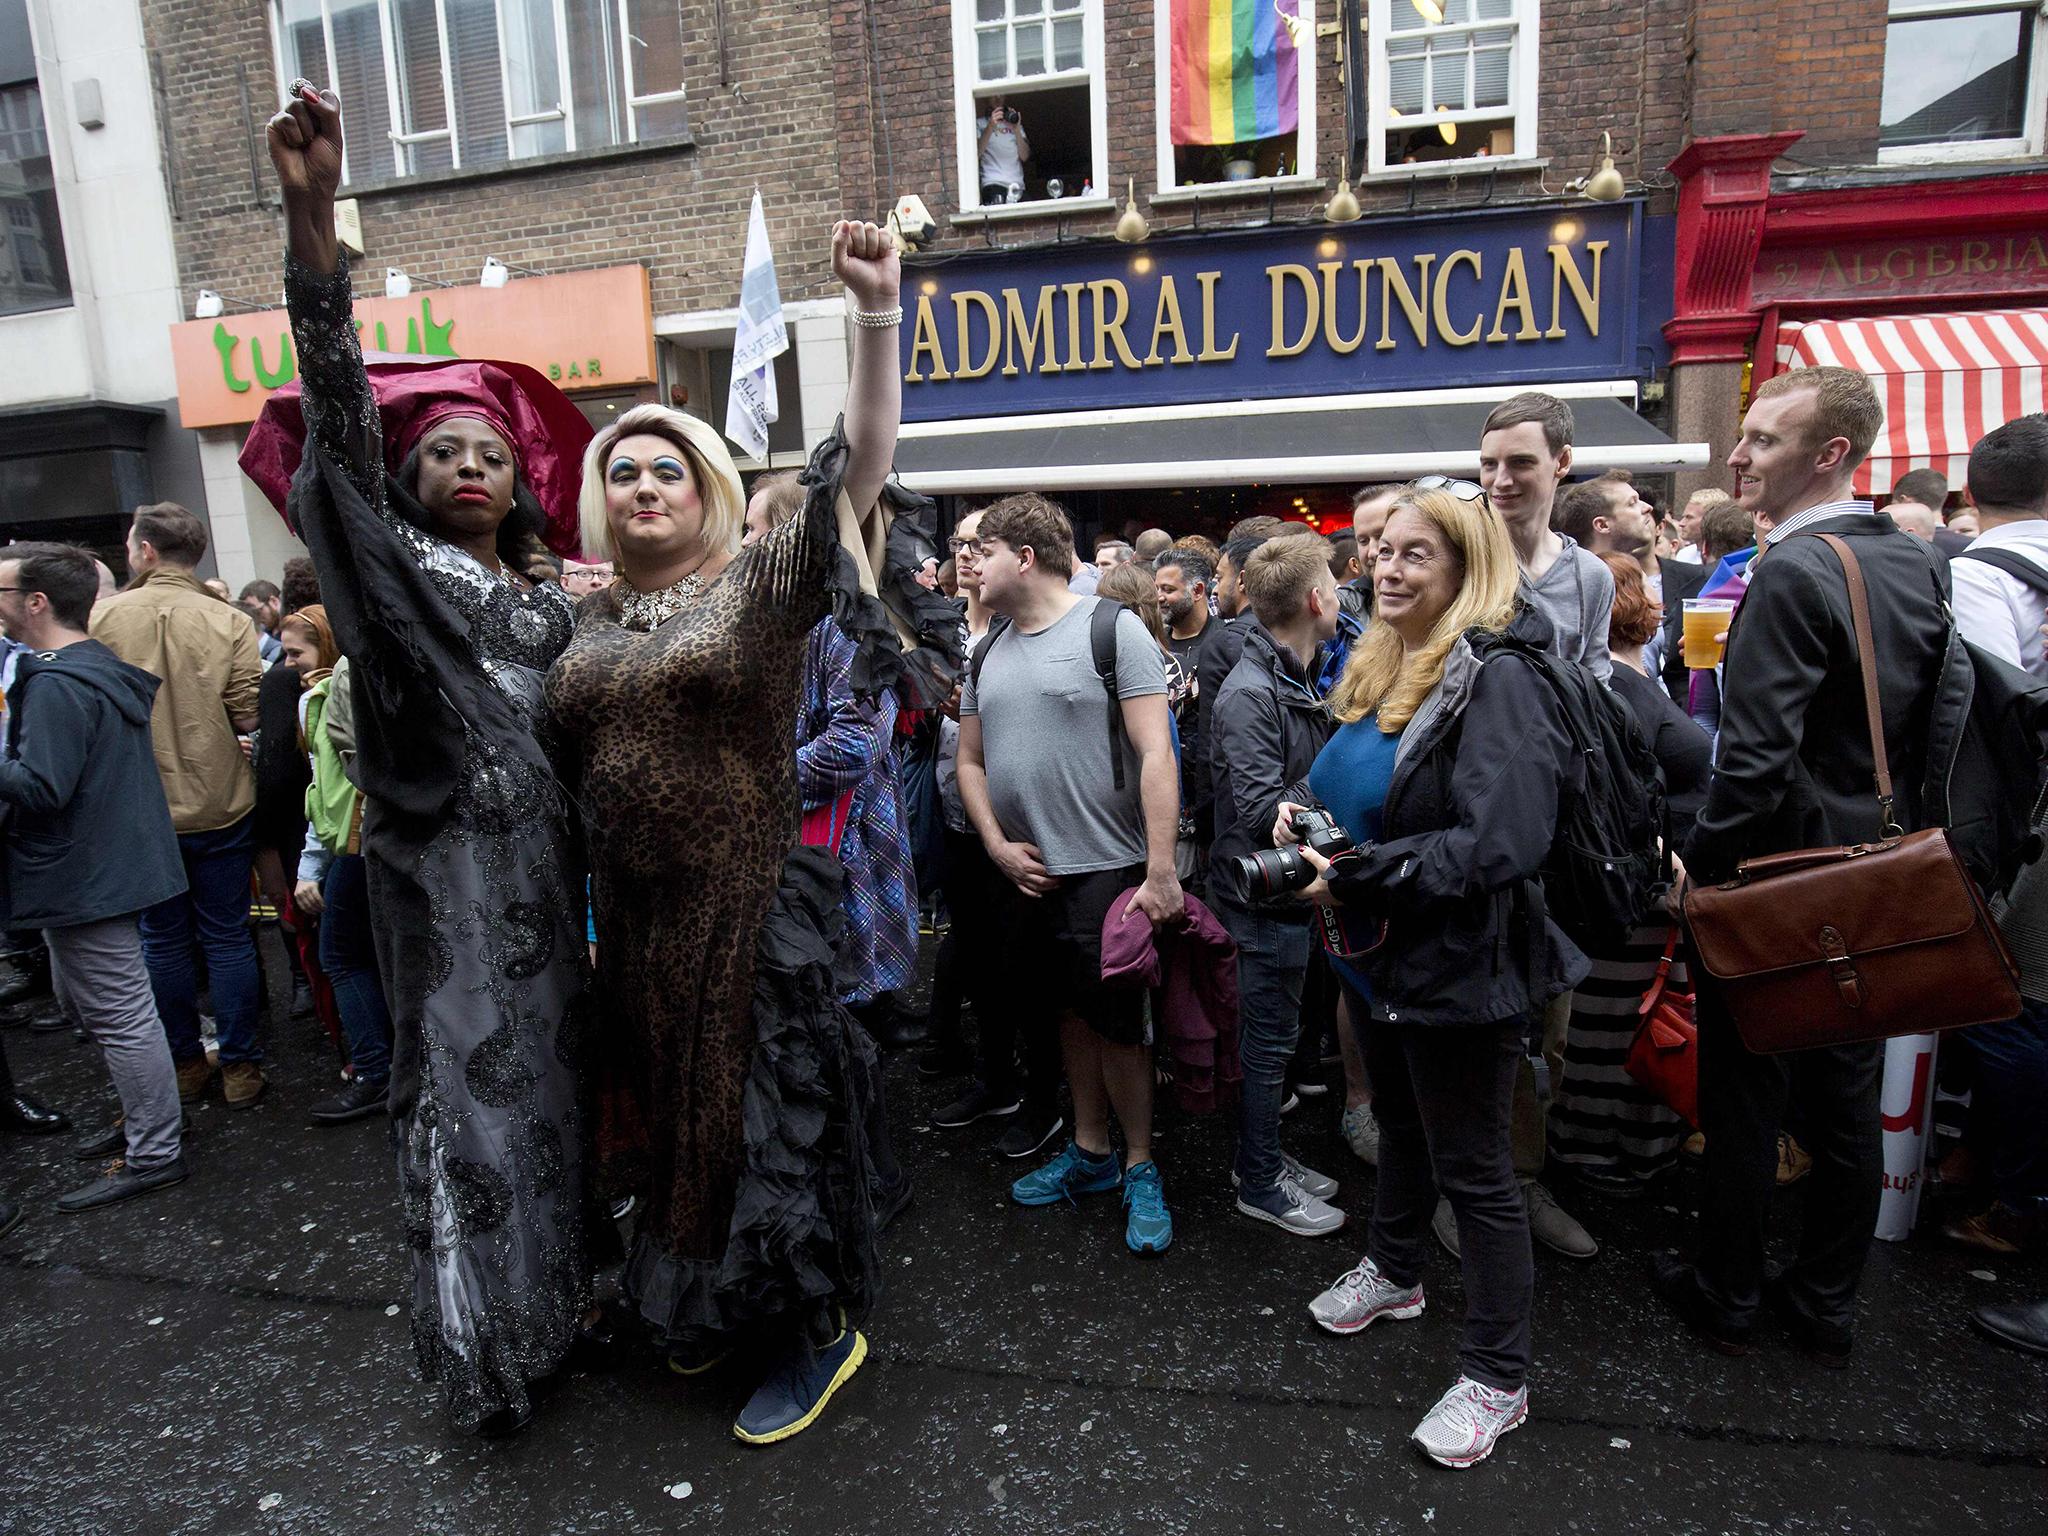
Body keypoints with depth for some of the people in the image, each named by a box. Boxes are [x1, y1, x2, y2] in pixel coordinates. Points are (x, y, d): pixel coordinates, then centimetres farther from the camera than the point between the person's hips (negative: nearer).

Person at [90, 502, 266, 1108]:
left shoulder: (103, 617, -8)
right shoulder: (230, 622, -12)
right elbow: (249, 716, -12)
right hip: (220, 806, -1)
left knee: (163, 939, 15)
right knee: (228, 937, 9)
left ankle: (185, 1063, 26)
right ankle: (239, 1067, 16)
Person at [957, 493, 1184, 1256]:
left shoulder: (1112, 628, -9)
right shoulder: (987, 651, 10)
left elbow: (1155, 752, -14)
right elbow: (970, 761, 15)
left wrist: (1161, 871, -19)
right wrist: (999, 845, 0)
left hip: (1106, 870, -6)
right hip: (1028, 874, 6)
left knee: (1117, 1022, 3)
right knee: (1069, 1013, 17)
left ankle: (1140, 1168, 22)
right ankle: (1091, 1152, 33)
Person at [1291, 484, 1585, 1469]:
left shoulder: (1497, 682, -21)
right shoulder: (1379, 668, 6)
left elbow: (1496, 846, -30)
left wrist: (1353, 877, -26)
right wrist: (1306, 810, 0)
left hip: (1456, 970, -8)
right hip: (1378, 955, 8)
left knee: (1471, 1170, 6)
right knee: (1400, 1123, 26)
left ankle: (1497, 1377, 24)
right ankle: (1391, 1272, 49)